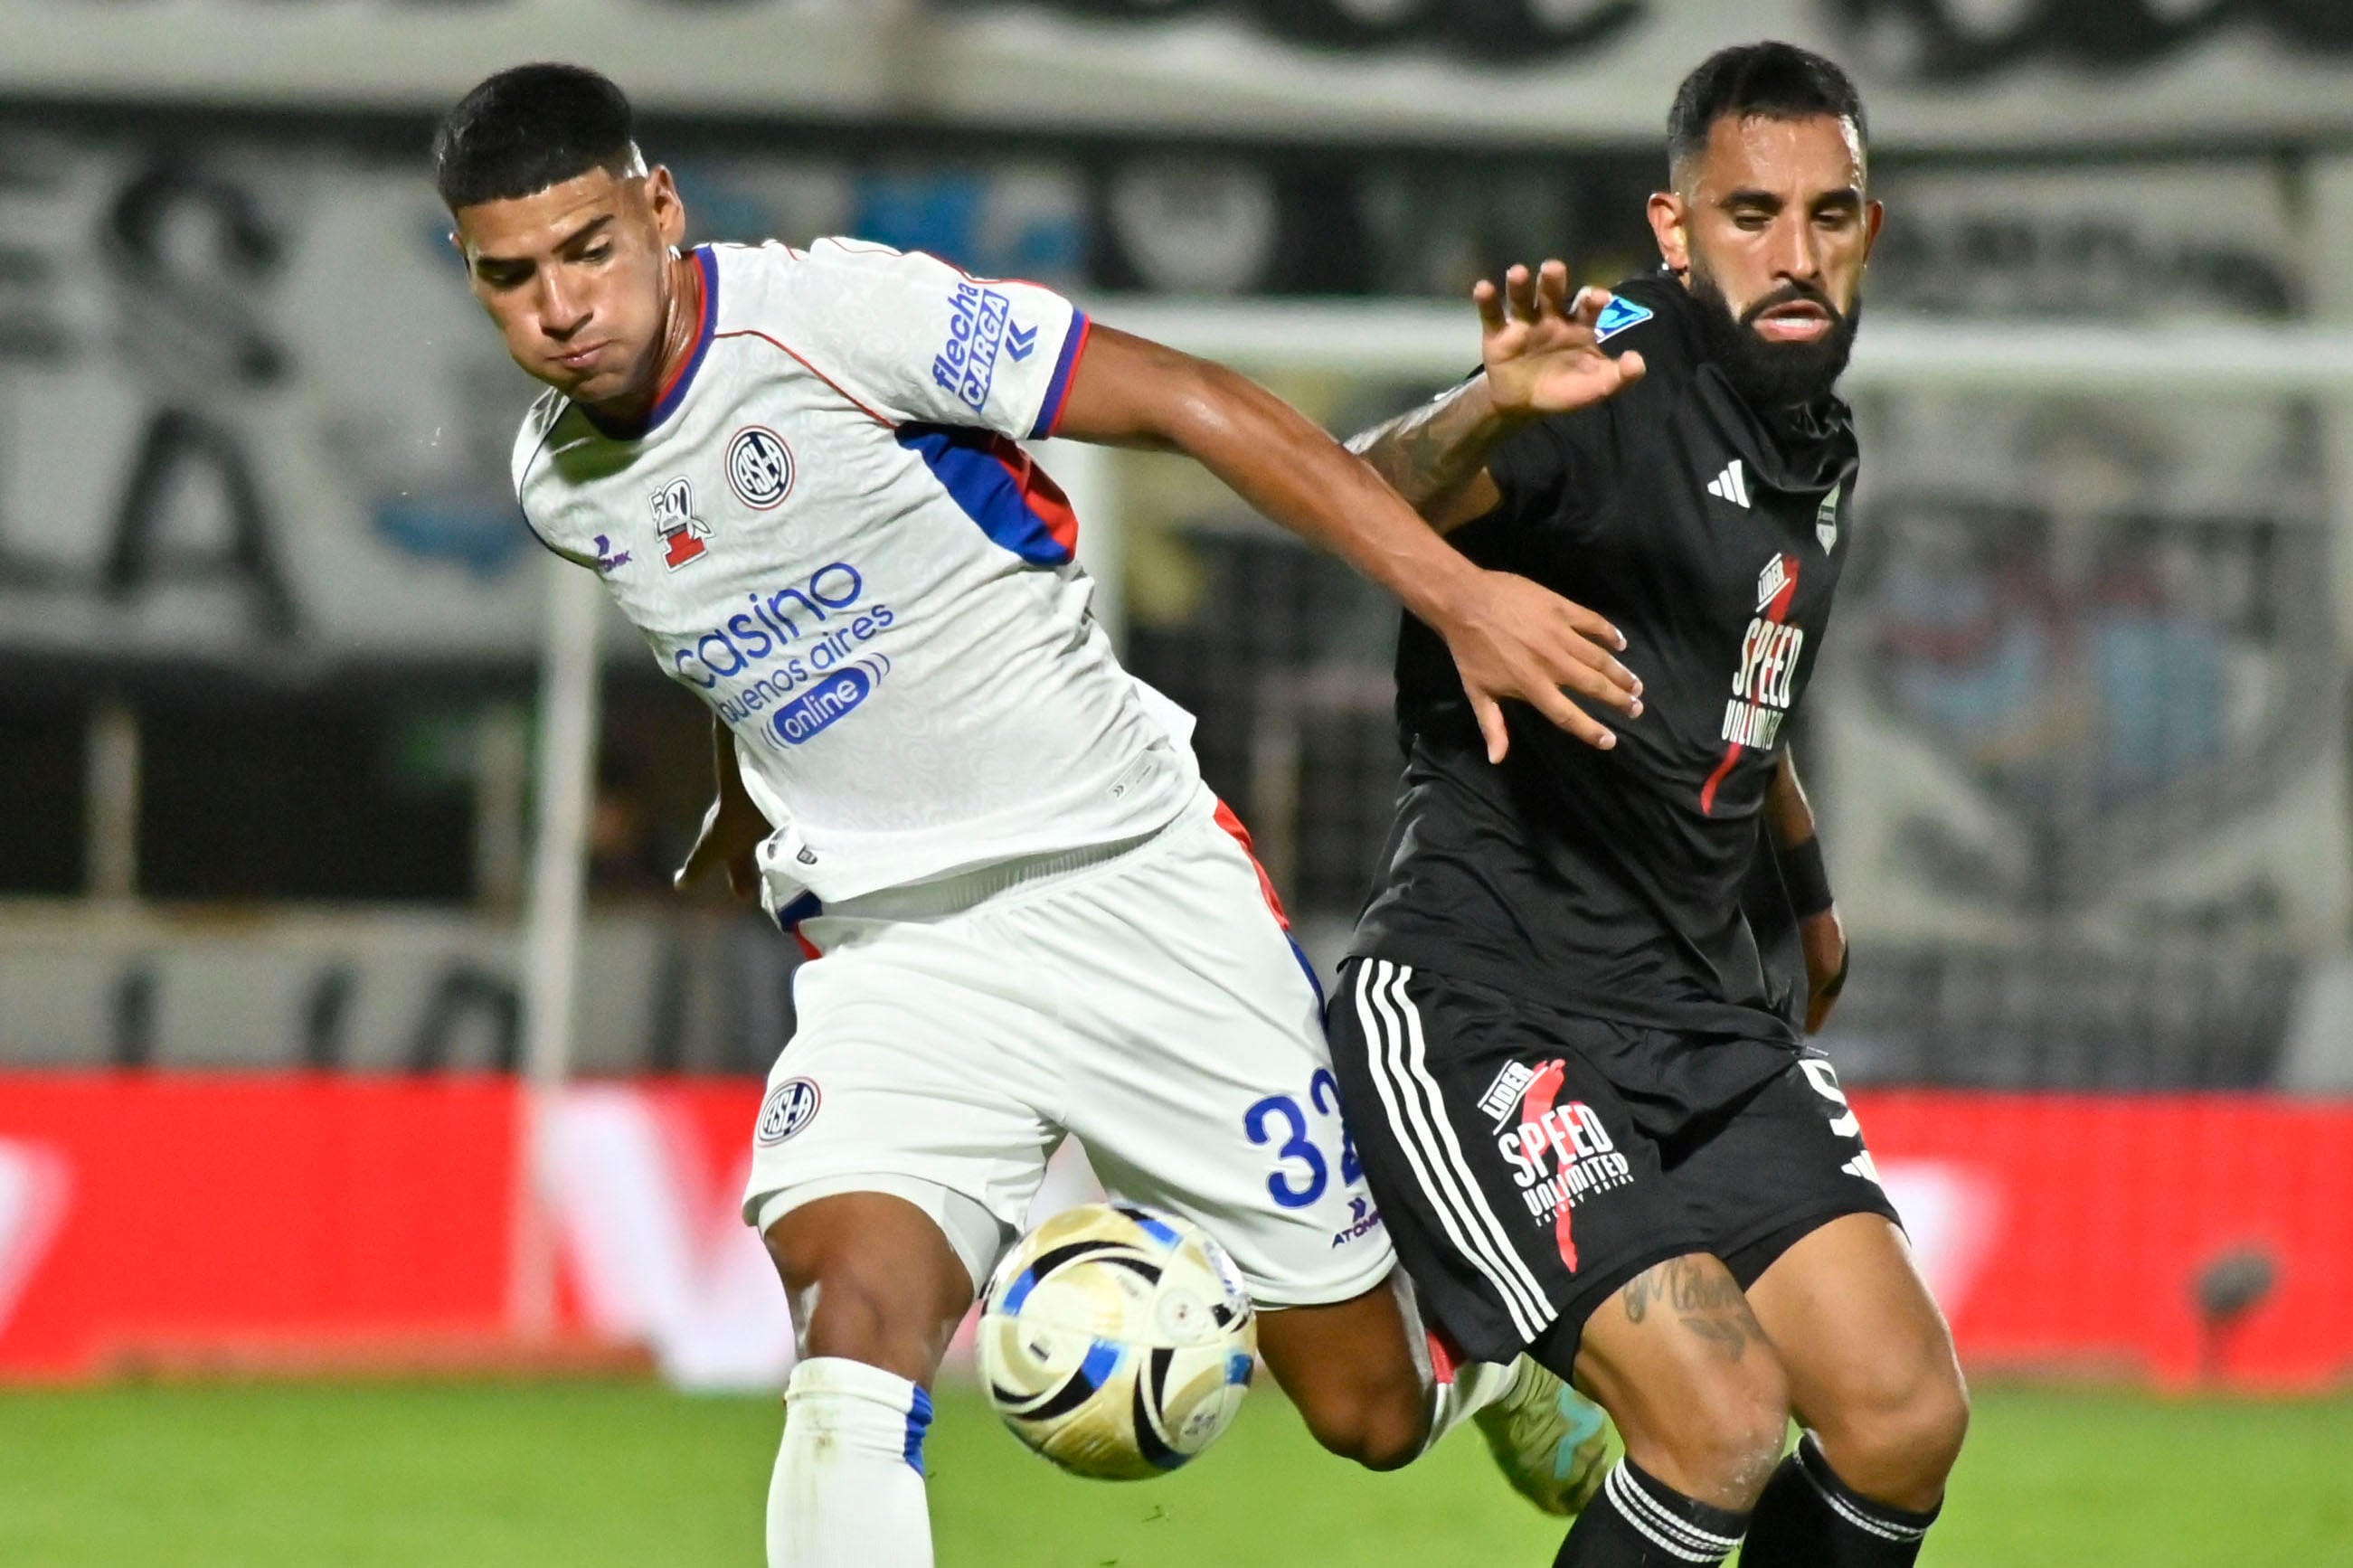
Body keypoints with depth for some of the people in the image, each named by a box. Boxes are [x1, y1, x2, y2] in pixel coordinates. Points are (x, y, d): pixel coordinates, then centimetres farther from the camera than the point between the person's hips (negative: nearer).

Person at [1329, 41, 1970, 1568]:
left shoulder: (1821, 449, 12)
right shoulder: (1619, 379, -15)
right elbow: (1372, 499, -36)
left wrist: (1812, 896, 45)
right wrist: (1491, 412, -57)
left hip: (1707, 1016, 8)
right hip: (1482, 1006, -8)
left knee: (1908, 1419, -2)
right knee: (1722, 1424, -21)